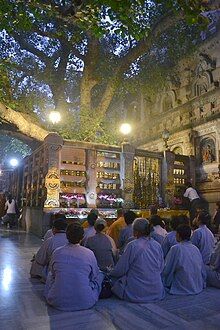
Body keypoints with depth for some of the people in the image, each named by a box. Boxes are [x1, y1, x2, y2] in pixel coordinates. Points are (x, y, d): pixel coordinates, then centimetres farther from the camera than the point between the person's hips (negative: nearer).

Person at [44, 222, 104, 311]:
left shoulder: (57, 252, -5)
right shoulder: (89, 253, -9)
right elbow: (94, 276, 8)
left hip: (58, 302, 2)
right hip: (85, 303, -2)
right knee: (100, 274, 21)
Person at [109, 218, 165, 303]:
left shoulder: (132, 245, -18)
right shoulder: (157, 245, -2)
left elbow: (121, 270, -10)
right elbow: (161, 268, 10)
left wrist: (110, 273, 11)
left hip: (136, 294, -6)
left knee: (114, 279, 13)